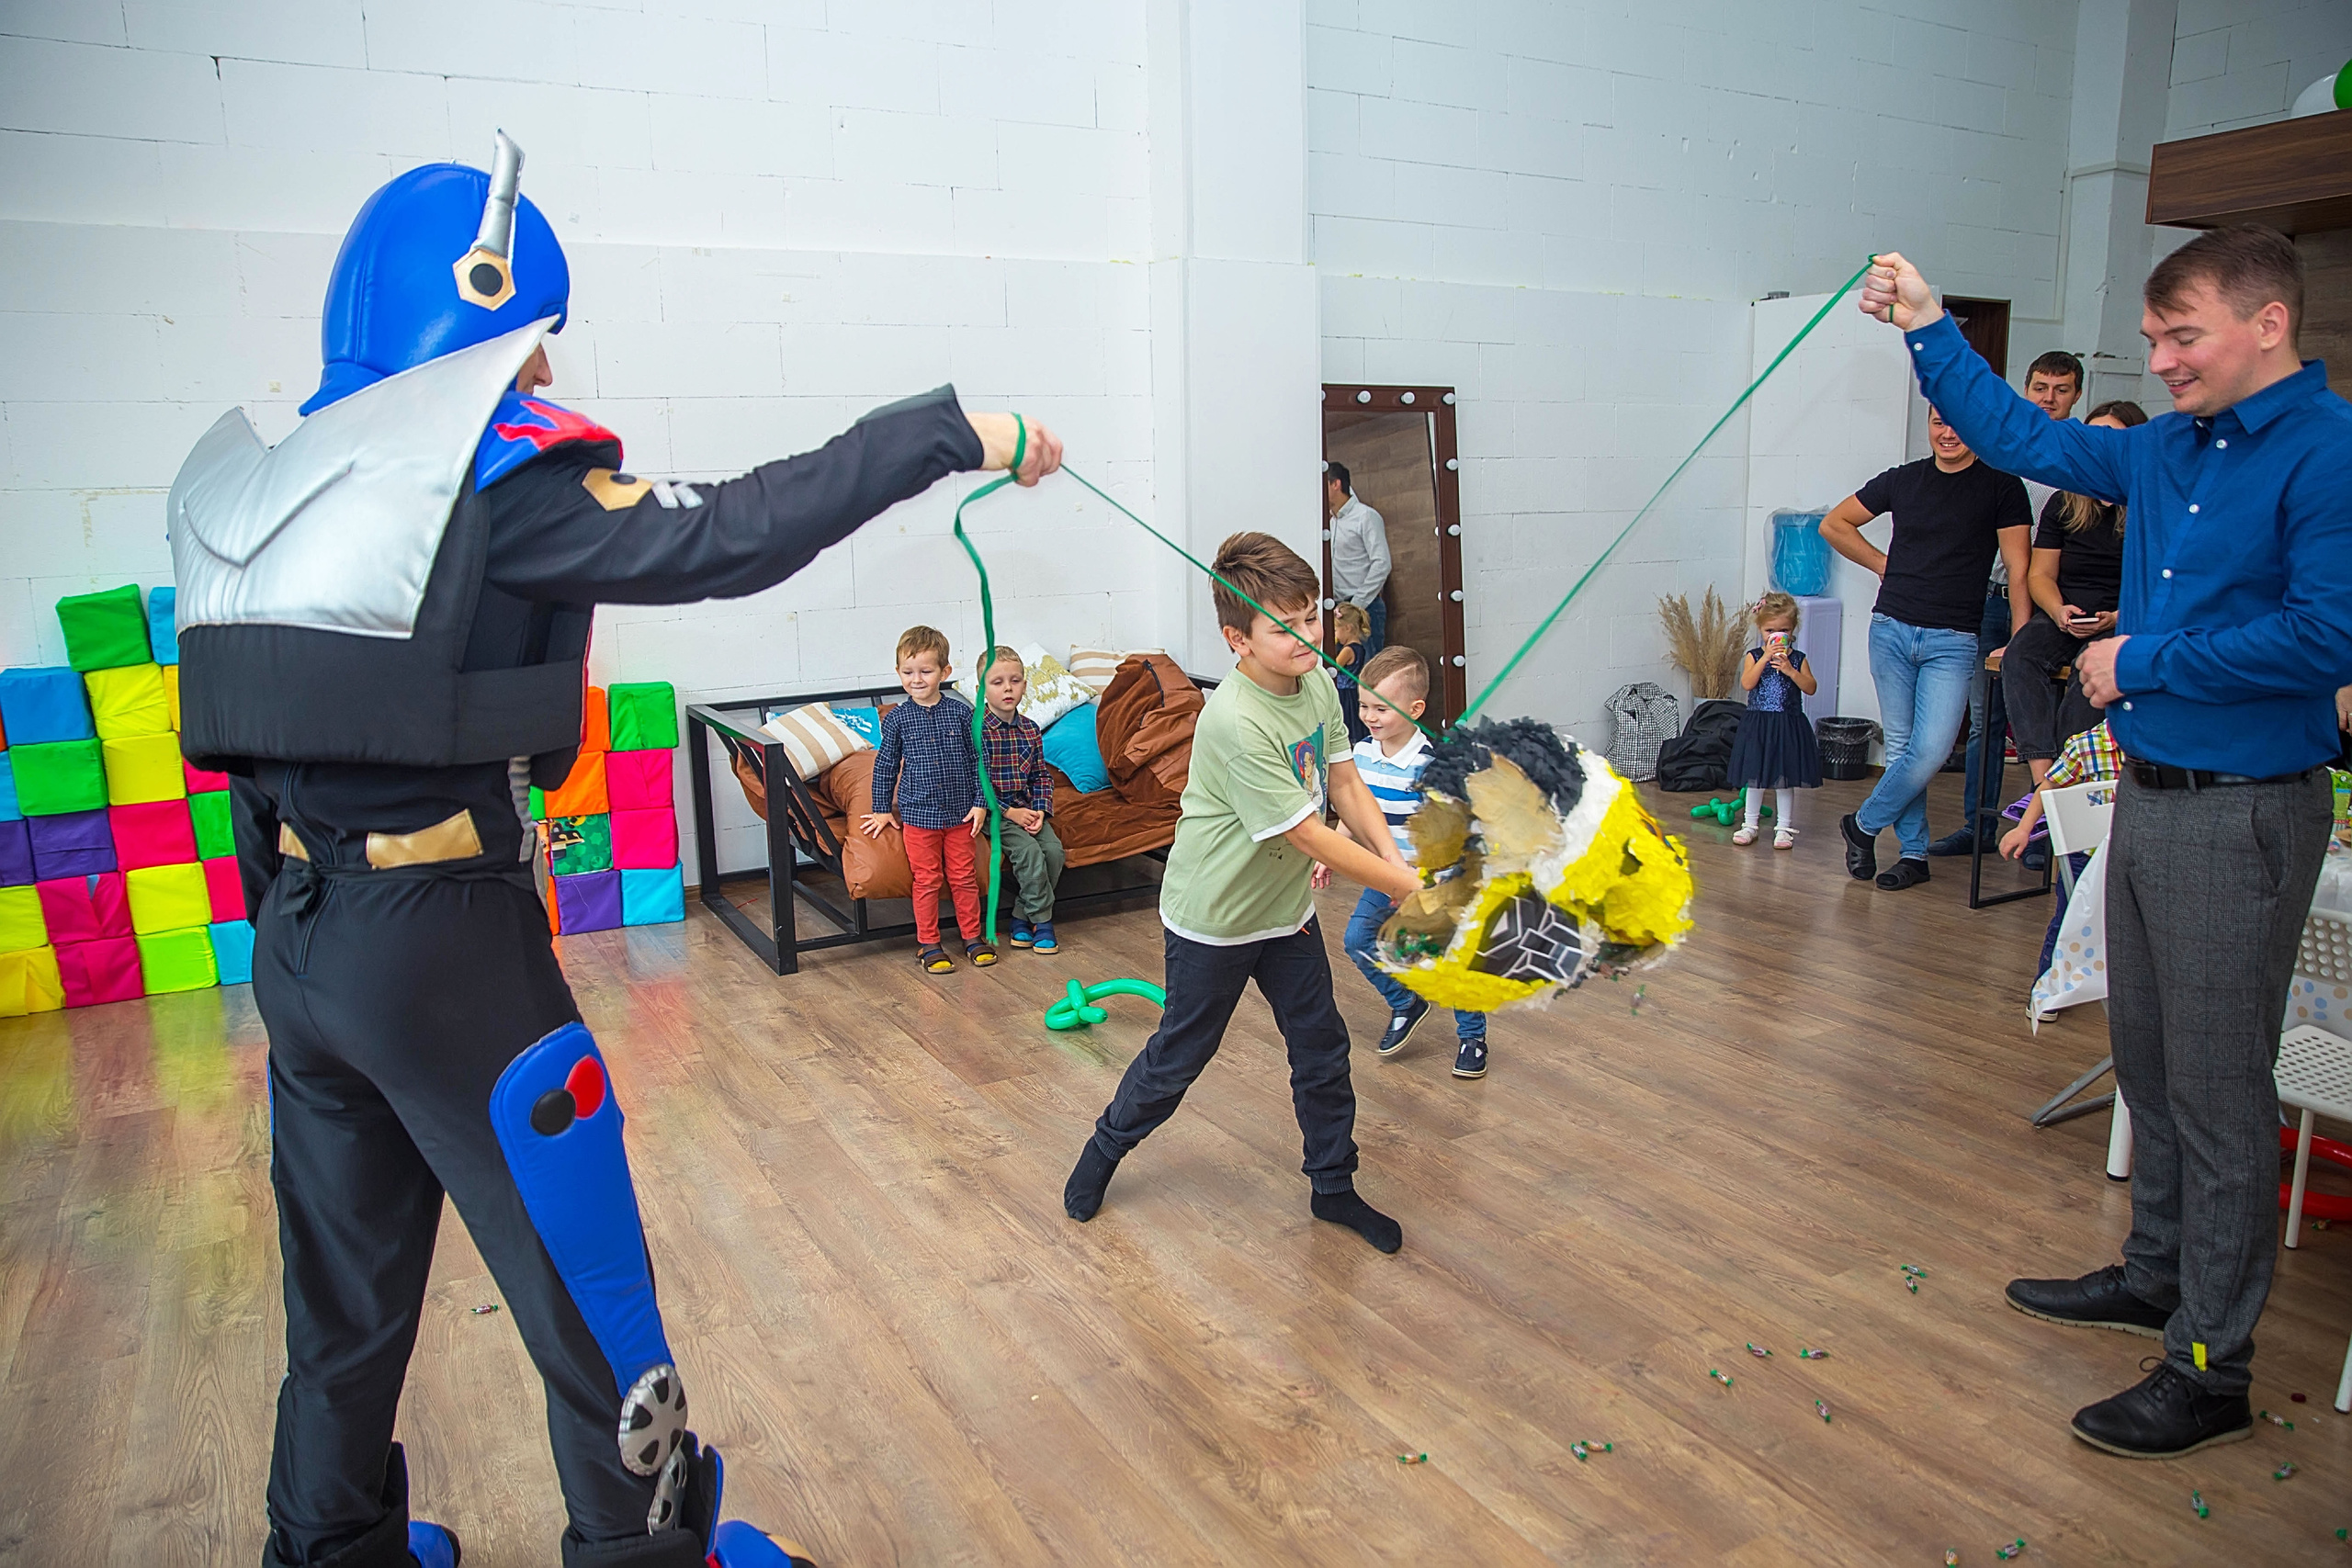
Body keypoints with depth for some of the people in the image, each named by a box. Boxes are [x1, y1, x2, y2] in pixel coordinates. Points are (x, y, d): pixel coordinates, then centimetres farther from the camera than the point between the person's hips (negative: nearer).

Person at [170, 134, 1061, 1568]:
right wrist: (954, 431, -15)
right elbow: (727, 536, -20)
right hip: (445, 943, -7)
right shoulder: (489, 471, -15)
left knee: (348, 1293, 23)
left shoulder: (261, 483, 8)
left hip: (293, 942, 8)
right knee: (587, 1287, 9)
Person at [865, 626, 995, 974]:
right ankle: (928, 944, 17)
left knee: (964, 877, 9)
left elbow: (977, 760, 3)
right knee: (926, 880, 6)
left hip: (960, 814, 1)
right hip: (917, 815, -1)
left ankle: (973, 936, 23)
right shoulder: (897, 718, -3)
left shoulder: (961, 712, -3)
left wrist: (980, 802, -1)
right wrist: (883, 810, 6)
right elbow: (885, 766, 5)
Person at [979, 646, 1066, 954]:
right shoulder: (978, 730, -12)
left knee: (1053, 848, -15)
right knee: (1030, 851, -24)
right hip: (994, 810, -6)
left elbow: (1041, 775, 11)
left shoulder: (1031, 729, 6)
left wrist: (1040, 810, -5)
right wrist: (1010, 812, -18)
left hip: (1027, 808, 6)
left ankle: (1022, 918, -1)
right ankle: (1042, 921, -7)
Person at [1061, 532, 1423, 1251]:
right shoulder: (1236, 723, -31)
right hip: (1213, 919, -7)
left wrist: (1396, 860, -14)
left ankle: (1334, 1186, 31)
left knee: (1322, 1047, 13)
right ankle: (1106, 1148, 36)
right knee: (1181, 1054, 10)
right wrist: (1404, 887, -23)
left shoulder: (1318, 685, -6)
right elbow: (1308, 837, -28)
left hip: (1288, 908, 7)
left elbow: (1346, 787, 0)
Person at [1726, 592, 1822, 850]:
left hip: (1788, 725, 0)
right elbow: (1747, 684, -15)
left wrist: (1790, 670, -19)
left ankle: (1784, 827, 15)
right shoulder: (1754, 656, 0)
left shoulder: (1797, 658, 2)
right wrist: (1766, 657, -20)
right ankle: (1751, 824, 19)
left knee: (1785, 778, 6)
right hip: (1758, 724, 0)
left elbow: (1811, 688, -7)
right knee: (1755, 776, 7)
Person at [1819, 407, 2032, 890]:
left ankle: (1864, 825, 9)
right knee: (1901, 747, 6)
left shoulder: (2001, 487, 1)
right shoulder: (1903, 480, 8)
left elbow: (2019, 570, -3)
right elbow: (1833, 525, 19)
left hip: (1952, 641, -2)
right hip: (1891, 628, 2)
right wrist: (1884, 564, 9)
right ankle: (1914, 853, 16)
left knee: (1931, 751, -12)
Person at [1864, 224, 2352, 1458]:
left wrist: (2144, 662, -14)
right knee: (2149, 1064, 19)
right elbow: (2028, 440, 21)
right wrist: (1927, 329, 18)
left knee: (2218, 1092, -1)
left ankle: (2210, 1370, 12)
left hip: (2242, 814, -8)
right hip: (2148, 795, 8)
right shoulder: (2166, 450, 10)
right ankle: (2155, 1275, 36)